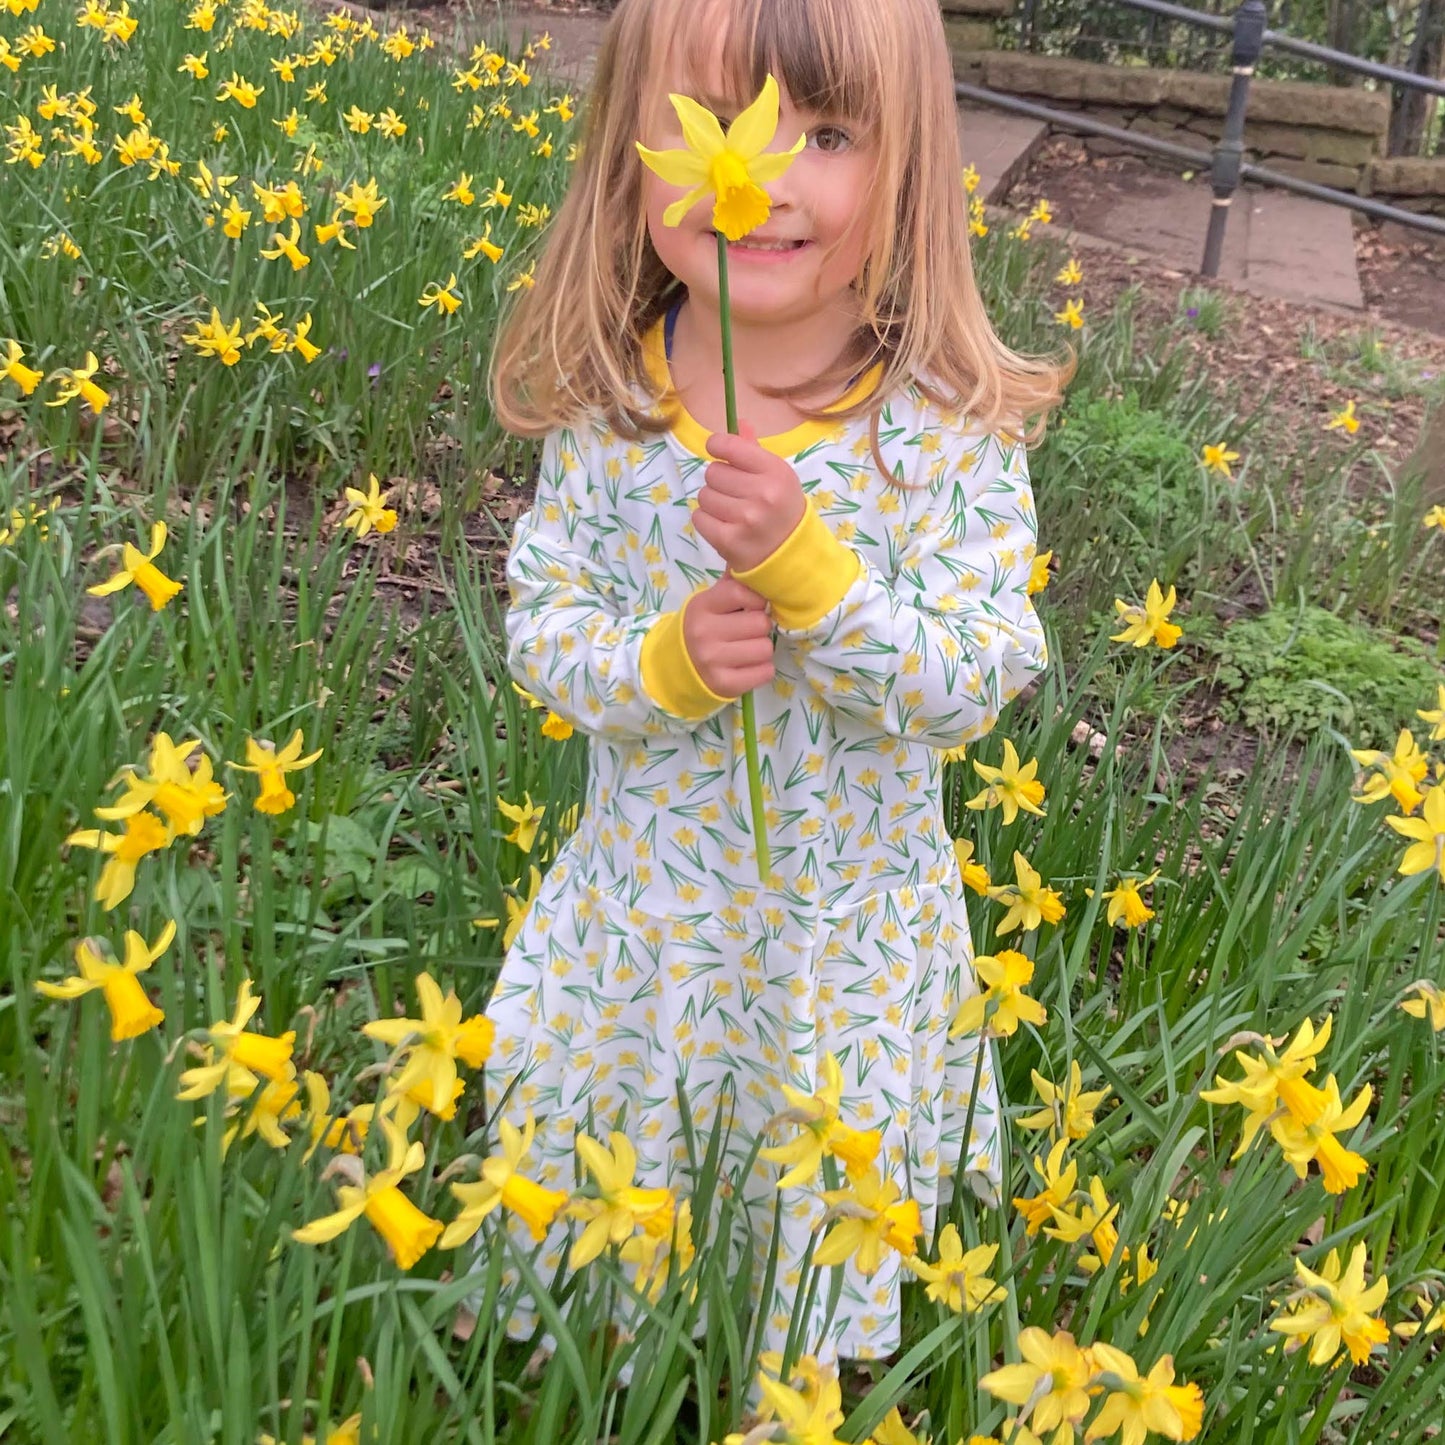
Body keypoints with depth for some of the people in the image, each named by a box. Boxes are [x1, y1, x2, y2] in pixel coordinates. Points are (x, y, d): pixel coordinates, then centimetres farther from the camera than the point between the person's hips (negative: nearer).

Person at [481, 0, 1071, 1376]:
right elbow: (540, 630, -5)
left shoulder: (948, 429, -17)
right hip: (638, 925, 2)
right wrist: (665, 661, -26)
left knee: (826, 1239, 19)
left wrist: (804, 561, -34)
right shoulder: (605, 408, -10)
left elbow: (973, 686, -19)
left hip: (852, 943, -2)